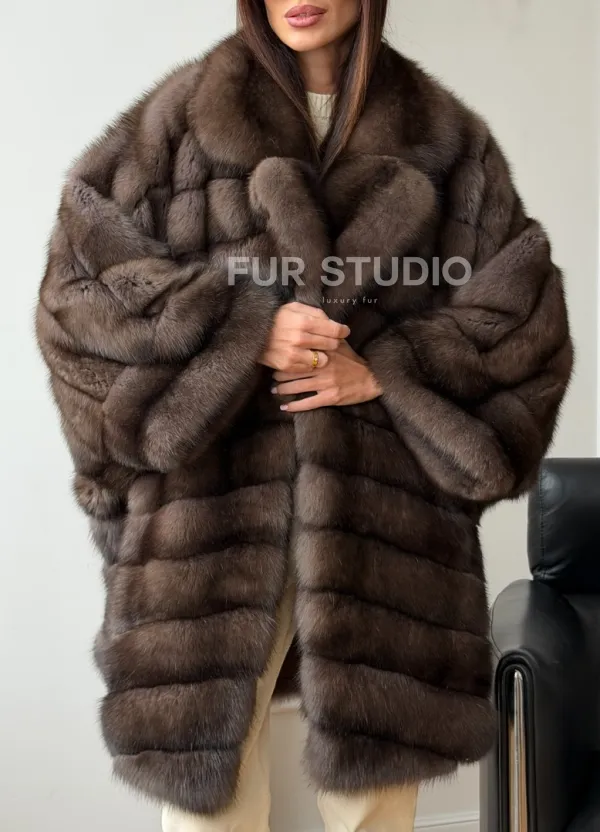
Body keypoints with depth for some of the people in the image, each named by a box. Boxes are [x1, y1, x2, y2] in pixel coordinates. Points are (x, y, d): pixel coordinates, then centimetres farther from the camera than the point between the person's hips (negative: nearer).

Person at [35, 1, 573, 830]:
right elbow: (82, 271, 1)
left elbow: (521, 311, 7)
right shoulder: (184, 113, 7)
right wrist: (244, 330, -11)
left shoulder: (444, 136, 10)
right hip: (214, 517, 0)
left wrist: (389, 369, -8)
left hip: (385, 519, 1)